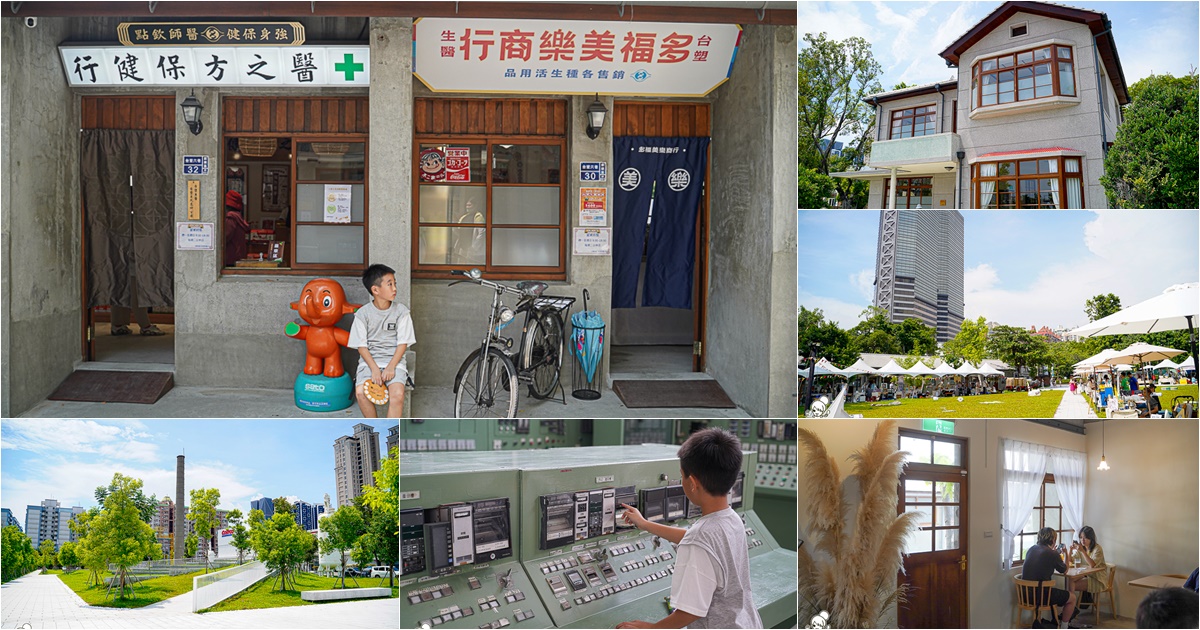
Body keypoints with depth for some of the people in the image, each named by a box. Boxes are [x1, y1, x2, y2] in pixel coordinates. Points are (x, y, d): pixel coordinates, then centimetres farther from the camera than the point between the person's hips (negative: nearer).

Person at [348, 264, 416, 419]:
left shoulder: (401, 311, 0)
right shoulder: (363, 314, -2)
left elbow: (403, 343, -1)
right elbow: (361, 346, -2)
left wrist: (391, 367, -14)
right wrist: (374, 368, -15)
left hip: (394, 359, 0)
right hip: (369, 360, 0)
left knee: (397, 393, -29)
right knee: (361, 392, -26)